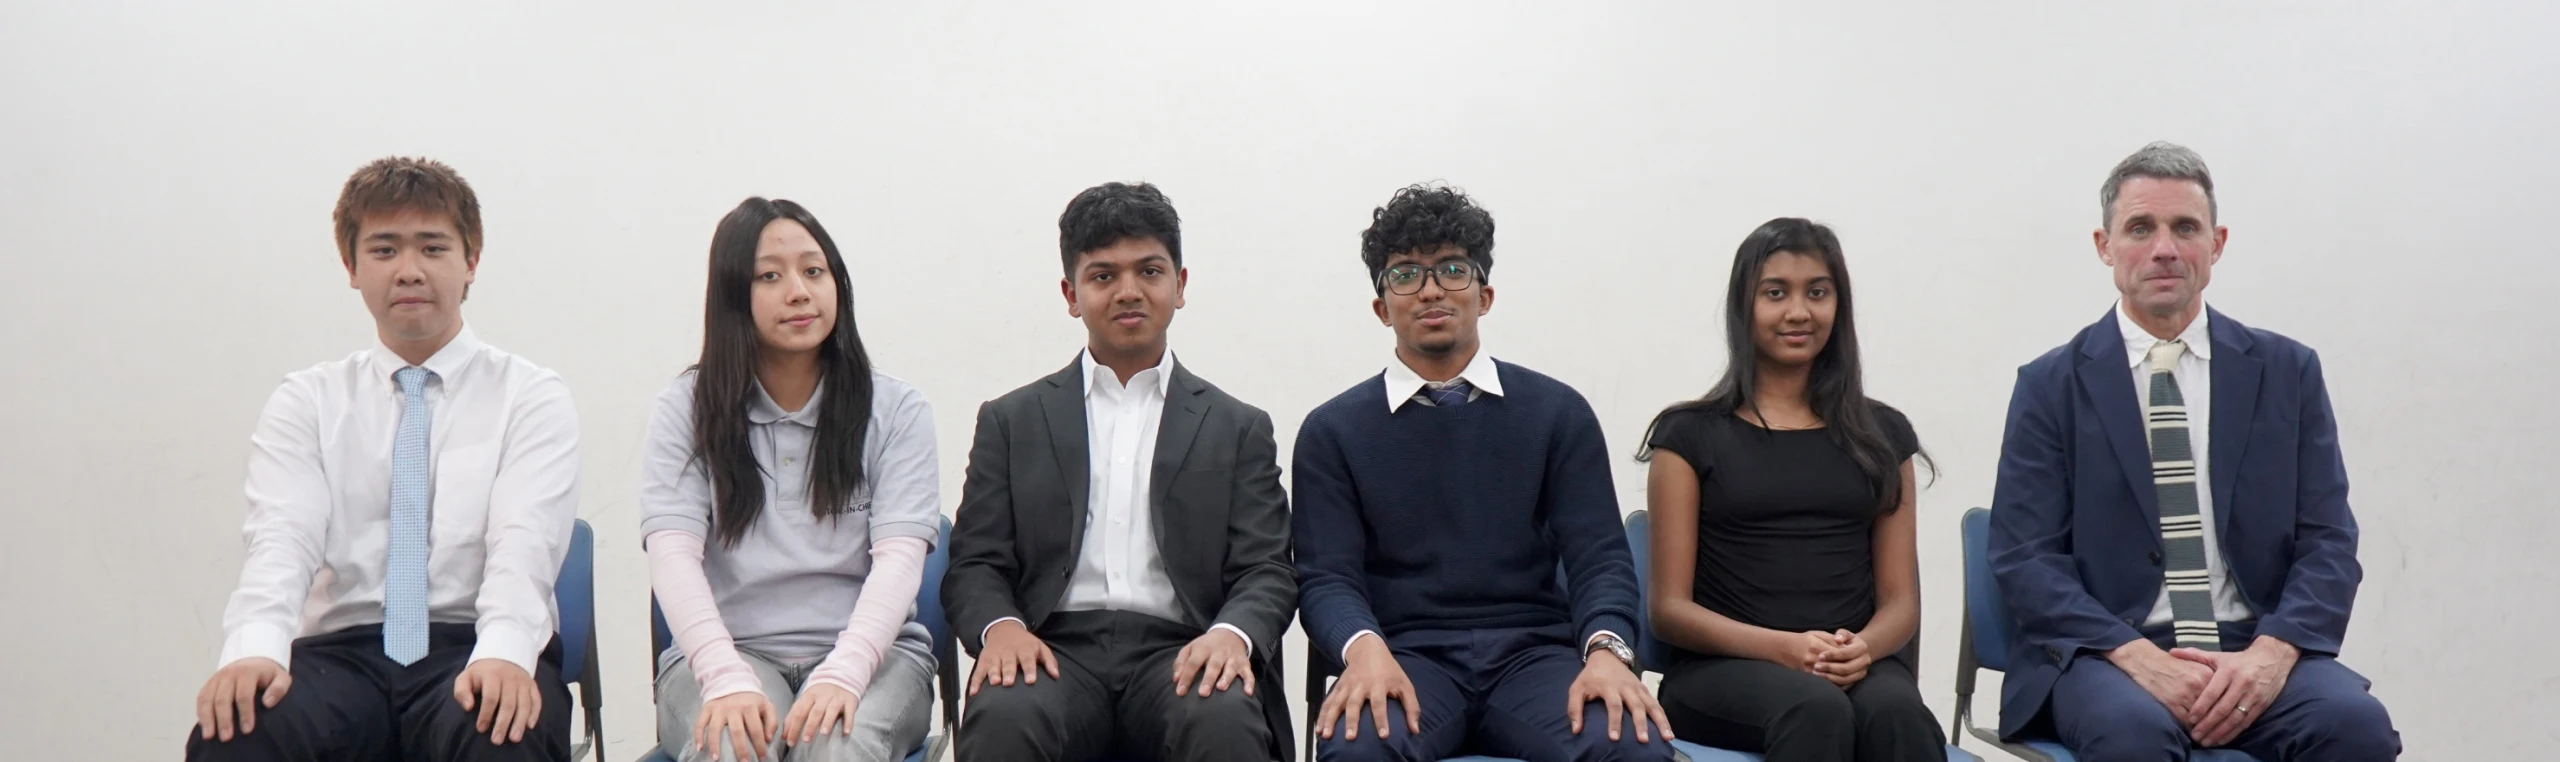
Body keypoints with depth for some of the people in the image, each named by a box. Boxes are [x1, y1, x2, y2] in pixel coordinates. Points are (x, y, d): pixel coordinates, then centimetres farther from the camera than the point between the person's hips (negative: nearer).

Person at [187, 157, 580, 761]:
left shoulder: (531, 397, 7)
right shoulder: (306, 401, 13)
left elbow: (523, 545, -9)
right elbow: (281, 539, -3)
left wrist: (502, 654, -31)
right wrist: (254, 648, -26)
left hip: (474, 655, -2)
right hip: (342, 650, 2)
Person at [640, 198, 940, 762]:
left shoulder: (896, 411, 6)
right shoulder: (686, 409, 6)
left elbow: (900, 556, -6)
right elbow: (674, 555, -7)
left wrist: (842, 673, -25)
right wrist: (728, 679, -24)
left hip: (866, 649, 0)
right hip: (725, 650, 0)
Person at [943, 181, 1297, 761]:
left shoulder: (1239, 429, 17)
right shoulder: (1012, 422, 19)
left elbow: (1266, 573, 9)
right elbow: (975, 565, 13)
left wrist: (1232, 634, -15)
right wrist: (999, 626, -12)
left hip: (1178, 654, 0)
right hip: (1057, 651, 0)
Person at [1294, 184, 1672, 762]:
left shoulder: (1558, 413, 11)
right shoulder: (1333, 431, 10)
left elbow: (1599, 556, 4)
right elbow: (1327, 576, 2)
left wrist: (1606, 649, -18)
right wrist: (1365, 649, -22)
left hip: (1531, 653, 1)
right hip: (1410, 656, -1)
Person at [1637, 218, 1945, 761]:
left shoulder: (1882, 435, 15)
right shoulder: (1691, 436, 8)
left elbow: (1901, 601, 13)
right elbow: (1670, 608, 2)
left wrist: (1864, 648, -12)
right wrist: (1784, 648, -16)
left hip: (1858, 668, 2)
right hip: (1724, 668, -2)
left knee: (1896, 712, -35)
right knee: (1817, 709, -37)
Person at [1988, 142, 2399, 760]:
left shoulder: (2288, 372, 10)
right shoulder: (2051, 386, 4)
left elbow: (2328, 541, 5)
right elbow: (2024, 556, -2)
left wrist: (2271, 652, -14)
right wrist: (2138, 657, -18)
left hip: (2255, 648, 3)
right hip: (2106, 652, -2)